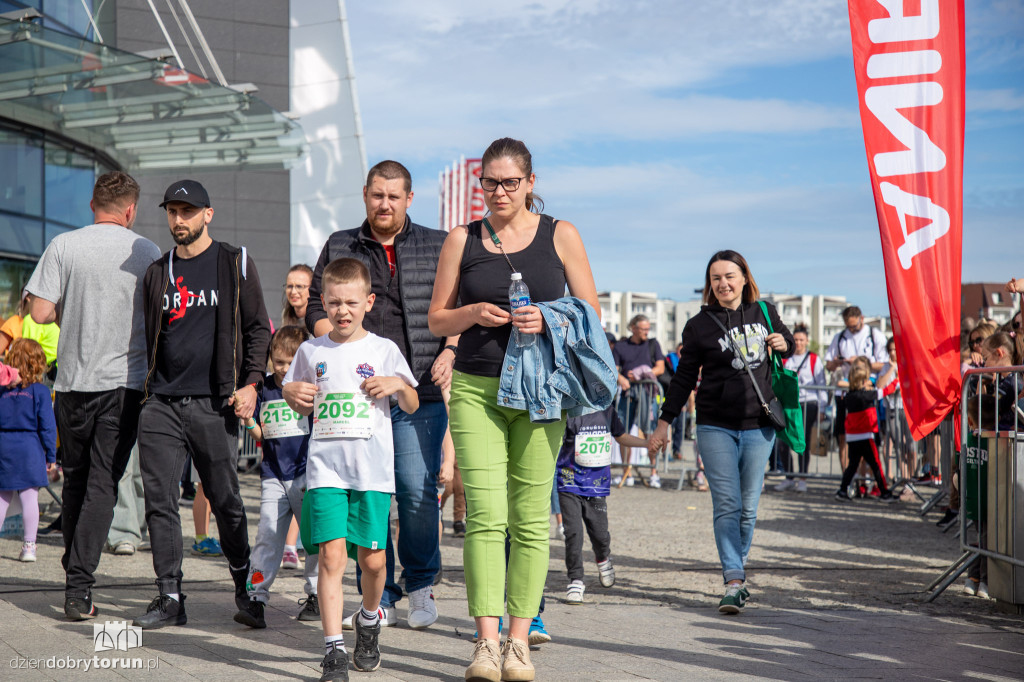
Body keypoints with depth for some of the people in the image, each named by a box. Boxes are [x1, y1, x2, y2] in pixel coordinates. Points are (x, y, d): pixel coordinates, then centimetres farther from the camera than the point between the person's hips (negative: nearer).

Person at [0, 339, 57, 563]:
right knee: (30, 498, 0)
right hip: (30, 450, -3)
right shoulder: (40, 391, -5)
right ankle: (29, 546, 0)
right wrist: (51, 456, 2)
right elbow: (47, 426, -4)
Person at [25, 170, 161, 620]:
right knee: (103, 483, -1)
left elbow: (40, 312, -5)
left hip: (74, 380, 1)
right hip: (126, 381, -1)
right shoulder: (148, 252, 0)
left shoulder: (63, 246, -2)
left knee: (75, 478, 16)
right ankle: (79, 587, -7)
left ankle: (73, 573, 28)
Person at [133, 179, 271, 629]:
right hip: (162, 403, 4)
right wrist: (149, 387, 15)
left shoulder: (235, 263, 4)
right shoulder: (157, 272, 15)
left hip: (213, 405, -3)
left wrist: (251, 383, -8)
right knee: (159, 502, -2)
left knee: (226, 502, 3)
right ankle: (169, 597, 5)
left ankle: (245, 586, 22)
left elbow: (258, 328, 2)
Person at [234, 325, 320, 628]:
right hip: (273, 475, 2)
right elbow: (262, 435, 12)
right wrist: (249, 421, -5)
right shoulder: (264, 389, 8)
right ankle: (256, 599, -6)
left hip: (307, 475, -2)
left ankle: (315, 596, 19)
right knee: (267, 537, -4)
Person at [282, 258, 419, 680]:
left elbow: (412, 406, 12)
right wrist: (292, 395, 1)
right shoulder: (311, 351, 11)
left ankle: (369, 621, 32)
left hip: (372, 469, 0)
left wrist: (397, 385, -8)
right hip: (325, 467, 0)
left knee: (372, 559, 2)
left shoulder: (384, 349, 6)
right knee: (331, 555, -11)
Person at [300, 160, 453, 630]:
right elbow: (315, 307, 15)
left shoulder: (437, 247, 12)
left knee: (418, 492, -7)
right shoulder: (339, 248, 16)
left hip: (418, 395, -1)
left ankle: (420, 584, 15)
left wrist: (450, 351, -3)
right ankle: (379, 599, 11)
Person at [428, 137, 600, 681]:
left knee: (531, 517, 0)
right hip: (475, 387, 0)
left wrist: (548, 319, -12)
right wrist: (474, 314, -9)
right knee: (485, 514, -10)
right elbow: (437, 320, 12)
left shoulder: (560, 235, 7)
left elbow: (591, 314, 7)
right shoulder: (462, 239, 9)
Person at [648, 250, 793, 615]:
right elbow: (684, 377, 6)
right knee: (726, 504, -10)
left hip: (759, 425, 2)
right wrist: (664, 423, 4)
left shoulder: (764, 312, 7)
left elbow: (788, 342, 24)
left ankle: (736, 571, 20)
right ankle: (734, 583, -12)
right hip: (716, 426, -2)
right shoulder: (699, 325, 1)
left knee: (749, 506, 3)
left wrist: (784, 344, -1)